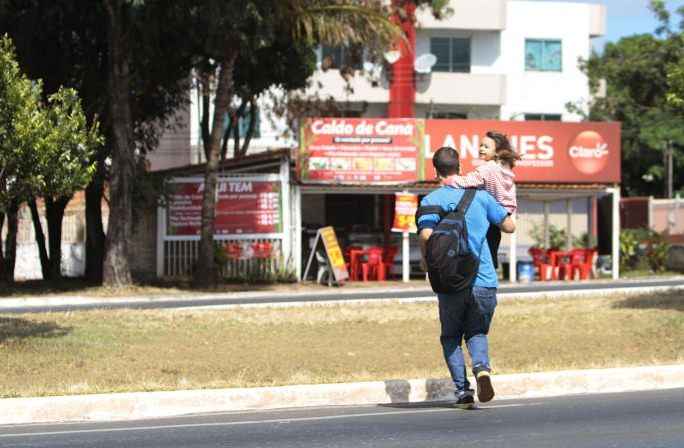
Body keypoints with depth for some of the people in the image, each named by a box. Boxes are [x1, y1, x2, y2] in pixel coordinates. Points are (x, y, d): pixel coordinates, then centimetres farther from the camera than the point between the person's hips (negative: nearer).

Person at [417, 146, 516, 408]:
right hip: (484, 281, 1)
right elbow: (509, 227, 9)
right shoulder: (480, 196, 5)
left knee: (451, 337, 15)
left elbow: (426, 236, -16)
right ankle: (481, 367, -15)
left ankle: (462, 389, 1)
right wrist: (494, 221, 30)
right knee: (477, 333, 16)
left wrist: (427, 261, 3)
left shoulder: (431, 201, -1)